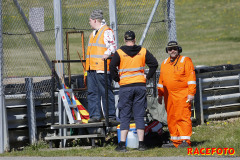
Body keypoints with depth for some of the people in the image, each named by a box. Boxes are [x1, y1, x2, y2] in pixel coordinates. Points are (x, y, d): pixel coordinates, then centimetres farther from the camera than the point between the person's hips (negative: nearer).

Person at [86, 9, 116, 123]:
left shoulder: (107, 32, -7)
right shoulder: (93, 33, 22)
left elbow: (112, 46, -15)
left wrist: (106, 54, -31)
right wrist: (88, 60, 26)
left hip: (102, 68, -10)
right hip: (91, 68, 10)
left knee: (105, 92, -7)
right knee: (92, 92, 6)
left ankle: (110, 115, -3)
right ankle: (95, 115, 9)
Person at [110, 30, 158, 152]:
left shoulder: (119, 53, -3)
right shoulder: (143, 51, 5)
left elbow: (112, 67, -12)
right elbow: (154, 63, 3)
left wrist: (117, 79, 2)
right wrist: (147, 77, 9)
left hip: (125, 87, -2)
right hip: (140, 86, 2)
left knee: (124, 116, 1)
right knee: (139, 116, 5)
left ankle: (122, 144, -5)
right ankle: (141, 144, 2)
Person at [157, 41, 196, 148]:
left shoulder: (185, 61, -1)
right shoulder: (164, 64, 17)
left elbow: (191, 79, -7)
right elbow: (161, 80, 24)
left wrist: (191, 94, -13)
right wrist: (160, 95, 20)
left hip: (182, 95, -6)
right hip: (169, 97, 6)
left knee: (183, 117, -12)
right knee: (171, 118, 6)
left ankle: (185, 140, -13)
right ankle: (175, 141, 12)